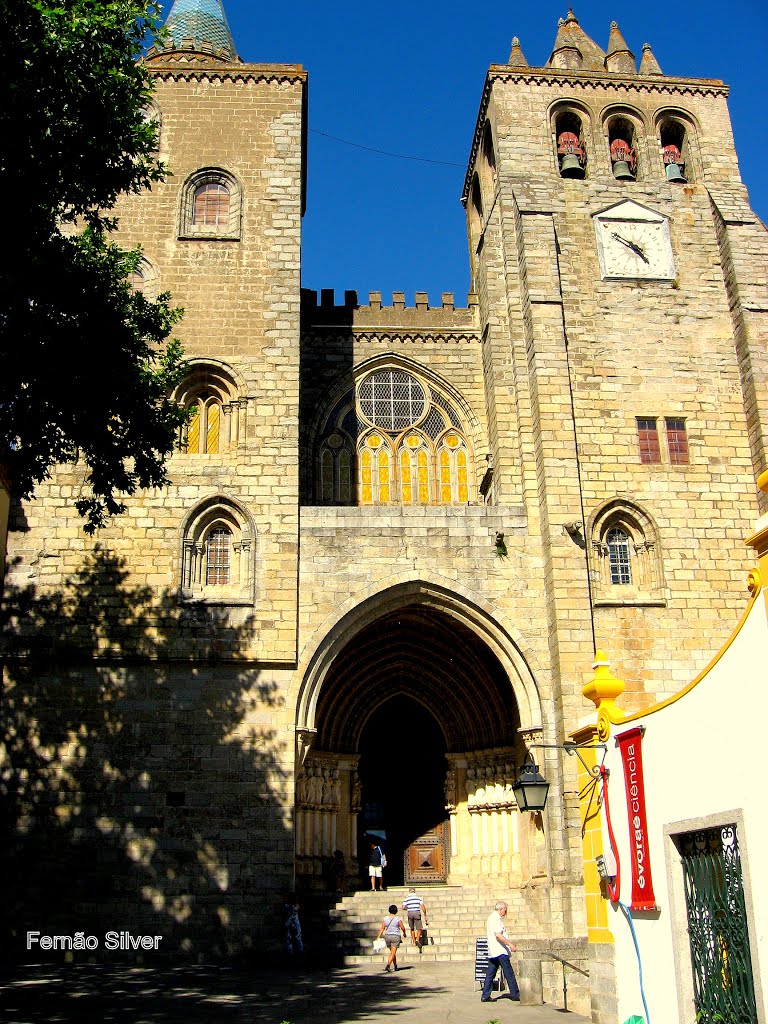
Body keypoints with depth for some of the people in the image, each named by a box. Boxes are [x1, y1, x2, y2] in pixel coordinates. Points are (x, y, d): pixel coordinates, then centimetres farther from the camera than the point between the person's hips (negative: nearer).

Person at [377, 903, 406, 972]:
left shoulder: (385, 919, -2)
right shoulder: (398, 919, -11)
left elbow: (382, 928, -5)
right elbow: (402, 928, -4)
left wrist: (378, 937, -4)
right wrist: (404, 933, 16)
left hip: (387, 936, 4)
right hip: (396, 936, -4)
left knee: (392, 952, 20)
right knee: (393, 952, -3)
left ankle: (395, 966, 30)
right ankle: (388, 966, -20)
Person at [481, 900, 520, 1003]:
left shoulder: (490, 917, 18)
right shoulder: (496, 918, -14)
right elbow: (498, 935, -24)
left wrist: (509, 942, 29)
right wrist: (510, 944, -23)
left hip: (492, 951, 9)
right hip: (500, 951, -9)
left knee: (490, 974, 8)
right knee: (509, 973, -1)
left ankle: (485, 996, 7)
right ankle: (515, 994, 4)